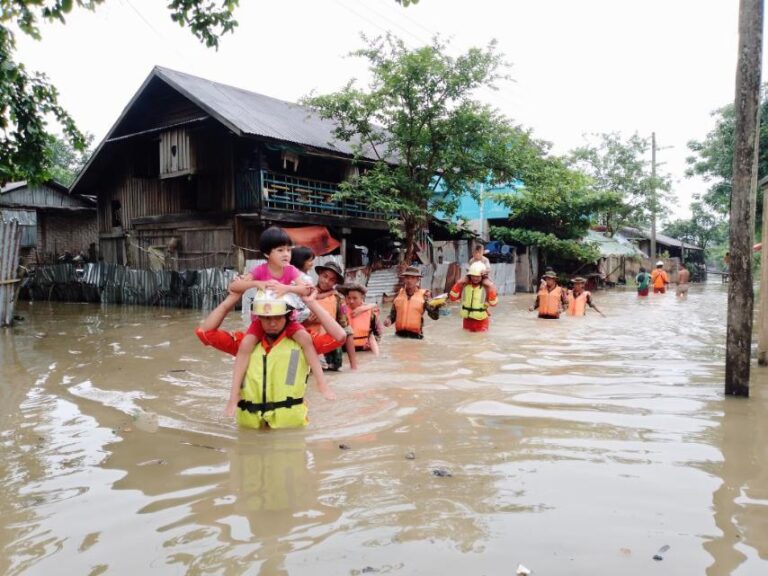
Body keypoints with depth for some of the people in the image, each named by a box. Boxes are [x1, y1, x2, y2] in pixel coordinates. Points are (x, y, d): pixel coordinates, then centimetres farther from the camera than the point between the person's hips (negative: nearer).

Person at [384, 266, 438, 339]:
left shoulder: (424, 294, -3)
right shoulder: (399, 294, 6)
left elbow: (434, 316, -7)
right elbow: (393, 313, 14)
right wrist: (389, 319, -6)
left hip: (415, 335, -3)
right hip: (399, 334, 3)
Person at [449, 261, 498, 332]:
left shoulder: (487, 286, -11)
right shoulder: (465, 285, -4)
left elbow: (493, 303, -17)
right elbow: (452, 298, -3)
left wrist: (491, 288, -26)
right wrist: (459, 284, -12)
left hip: (481, 321, -3)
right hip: (467, 320, 3)